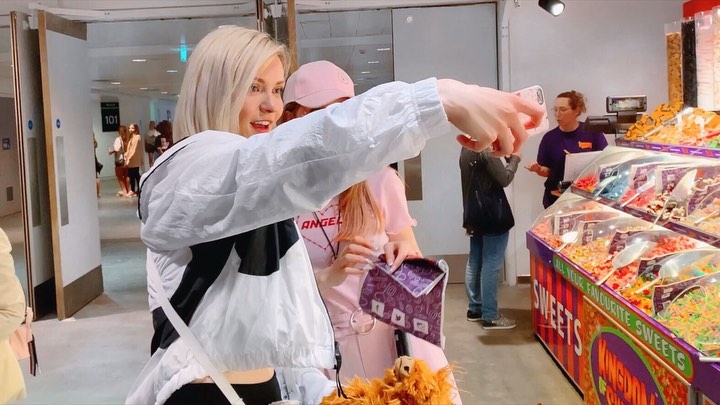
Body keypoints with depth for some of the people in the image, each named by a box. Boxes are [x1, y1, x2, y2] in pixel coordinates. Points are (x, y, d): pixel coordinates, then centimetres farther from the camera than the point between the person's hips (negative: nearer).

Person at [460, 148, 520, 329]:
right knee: (491, 265, -4)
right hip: (492, 215, -9)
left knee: (475, 262, 14)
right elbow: (504, 179, -17)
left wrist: (504, 159, 9)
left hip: (475, 214, 9)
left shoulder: (467, 148, 8)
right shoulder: (486, 149, -19)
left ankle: (475, 309, 22)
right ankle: (490, 316, 0)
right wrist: (514, 159, -3)